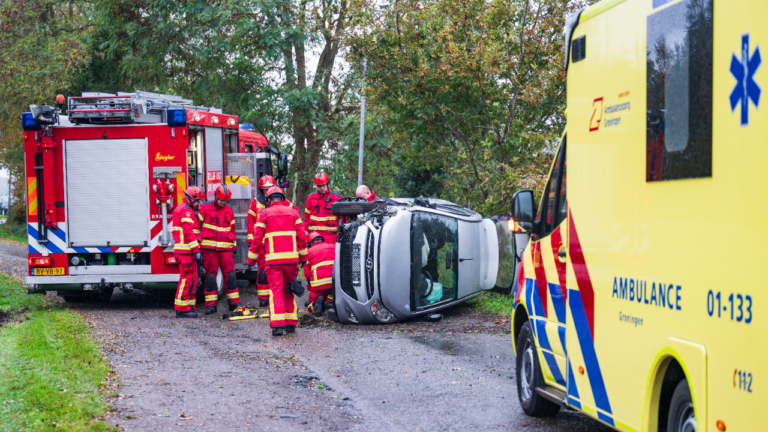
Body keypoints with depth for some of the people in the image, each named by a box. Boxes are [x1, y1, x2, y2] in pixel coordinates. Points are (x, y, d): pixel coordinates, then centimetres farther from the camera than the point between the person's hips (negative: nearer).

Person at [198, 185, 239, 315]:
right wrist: (197, 245, 0)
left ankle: (234, 303, 4)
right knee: (210, 275, -1)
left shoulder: (229, 211, 13)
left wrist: (233, 248, 17)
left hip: (225, 248, 2)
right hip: (209, 248, -2)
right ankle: (211, 304, 2)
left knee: (229, 275, -1)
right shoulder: (205, 209, 3)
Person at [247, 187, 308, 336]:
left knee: (275, 291, -3)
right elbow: (301, 236, 8)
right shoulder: (292, 212, 10)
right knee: (289, 290, 15)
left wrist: (251, 260, 7)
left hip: (273, 260, -3)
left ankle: (277, 324, -14)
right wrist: (303, 256, 16)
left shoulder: (264, 214, 3)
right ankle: (291, 322, 15)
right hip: (291, 258, 3)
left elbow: (257, 239, 0)